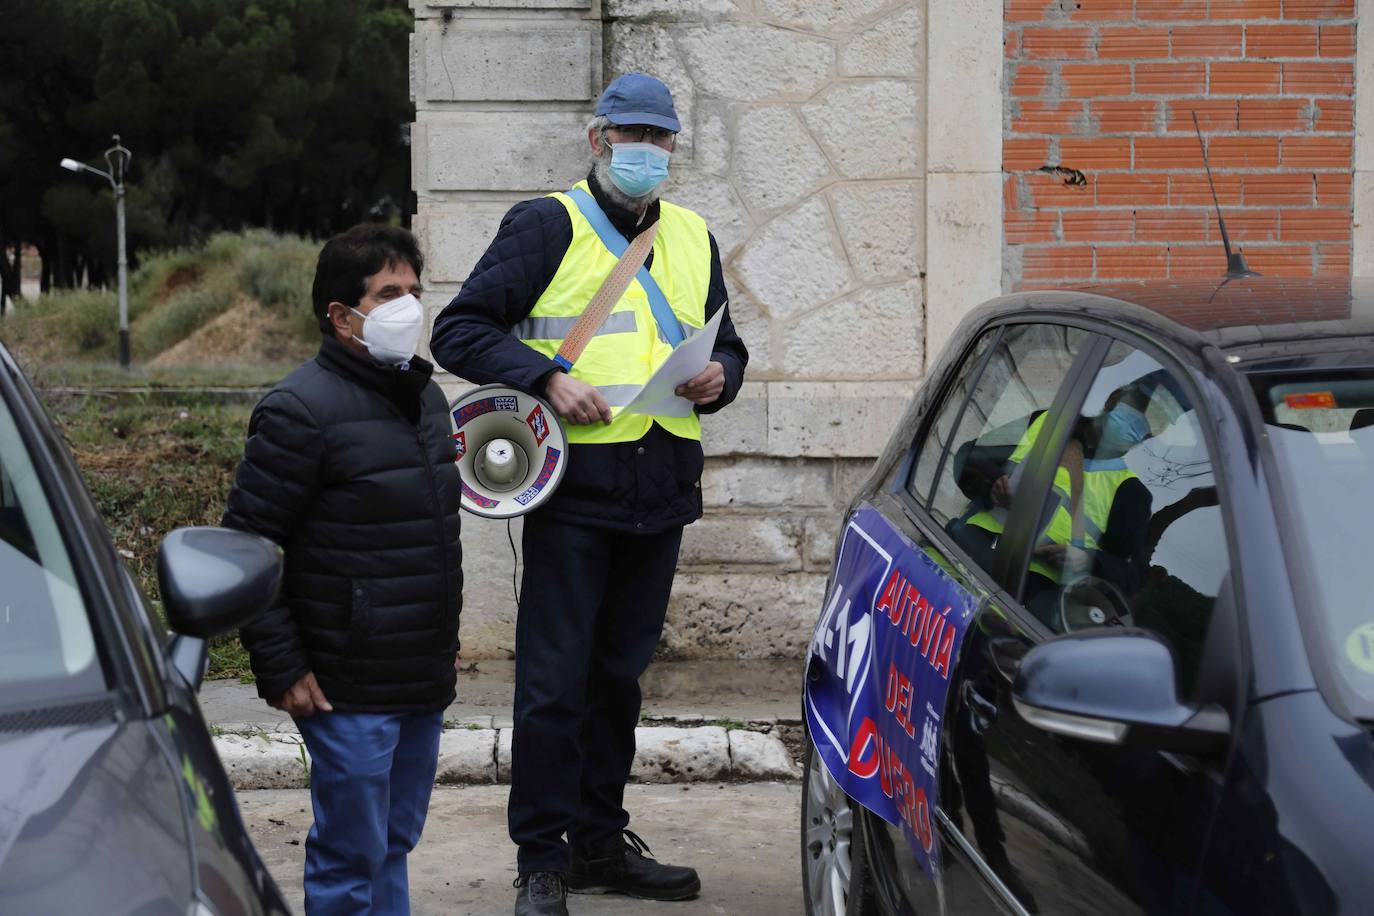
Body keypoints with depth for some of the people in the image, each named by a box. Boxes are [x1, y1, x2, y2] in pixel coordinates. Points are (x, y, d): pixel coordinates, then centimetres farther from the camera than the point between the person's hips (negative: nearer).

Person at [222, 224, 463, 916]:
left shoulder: (424, 397, 13)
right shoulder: (301, 409, -14)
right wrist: (280, 669, -16)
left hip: (424, 682, 8)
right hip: (350, 688, -8)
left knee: (394, 844, 16)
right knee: (351, 858, -1)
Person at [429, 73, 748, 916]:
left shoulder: (692, 238, 17)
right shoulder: (547, 226, -1)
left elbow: (726, 343, 27)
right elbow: (460, 329, -5)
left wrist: (719, 376, 3)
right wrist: (547, 377, -18)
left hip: (661, 491, 6)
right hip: (574, 489, -6)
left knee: (621, 672, 14)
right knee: (554, 679, -4)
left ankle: (601, 842, 24)